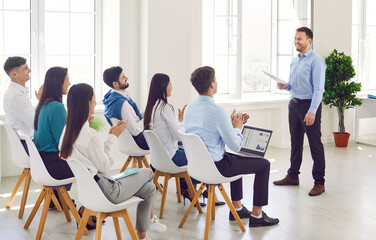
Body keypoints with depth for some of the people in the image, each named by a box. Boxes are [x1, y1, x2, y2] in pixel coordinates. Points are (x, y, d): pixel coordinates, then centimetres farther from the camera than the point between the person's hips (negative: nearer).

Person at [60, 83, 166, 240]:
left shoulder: (68, 130, 3)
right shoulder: (89, 135, -26)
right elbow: (105, 165, -15)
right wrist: (113, 137, -6)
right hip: (104, 192, -9)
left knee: (148, 188, 17)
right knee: (147, 173, 11)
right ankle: (149, 219, 31)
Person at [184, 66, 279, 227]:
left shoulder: (189, 108, 1)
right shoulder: (218, 112, -24)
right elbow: (236, 146, -17)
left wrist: (231, 124, 14)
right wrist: (237, 127, 1)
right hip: (216, 166, -9)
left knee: (236, 159, 35)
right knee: (264, 165, 7)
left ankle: (237, 208, 38)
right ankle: (257, 215, 15)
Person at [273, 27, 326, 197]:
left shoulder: (316, 61, -11)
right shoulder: (294, 61, 15)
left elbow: (318, 88, -17)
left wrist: (312, 111, -24)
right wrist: (285, 86, 0)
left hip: (309, 105, -8)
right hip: (294, 104, 8)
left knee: (315, 144, -3)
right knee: (295, 142, 15)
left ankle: (319, 182, 3)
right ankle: (293, 176, 26)